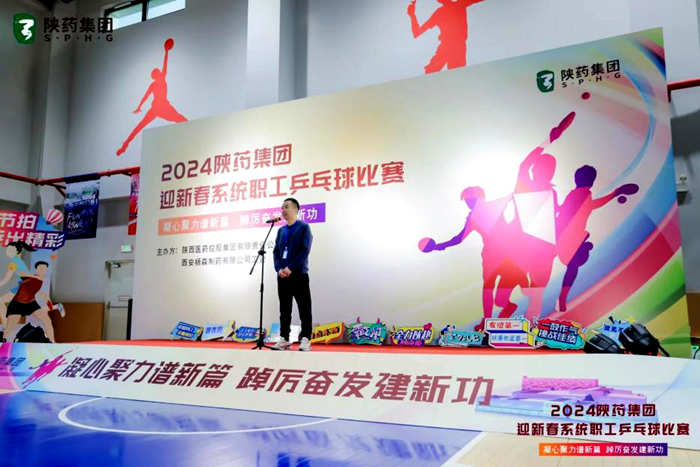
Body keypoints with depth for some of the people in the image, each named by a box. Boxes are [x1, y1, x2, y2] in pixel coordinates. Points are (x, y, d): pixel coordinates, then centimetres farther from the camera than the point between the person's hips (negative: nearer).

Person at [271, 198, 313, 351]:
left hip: (299, 274, -5)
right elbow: (276, 251, 12)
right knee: (284, 308, 8)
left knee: (304, 308, -2)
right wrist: (279, 269, -6)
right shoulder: (281, 230, 16)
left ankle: (305, 340, 1)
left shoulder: (304, 227, -1)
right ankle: (284, 339, 14)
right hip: (282, 275, 6)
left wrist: (290, 268, -16)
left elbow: (305, 250, -11)